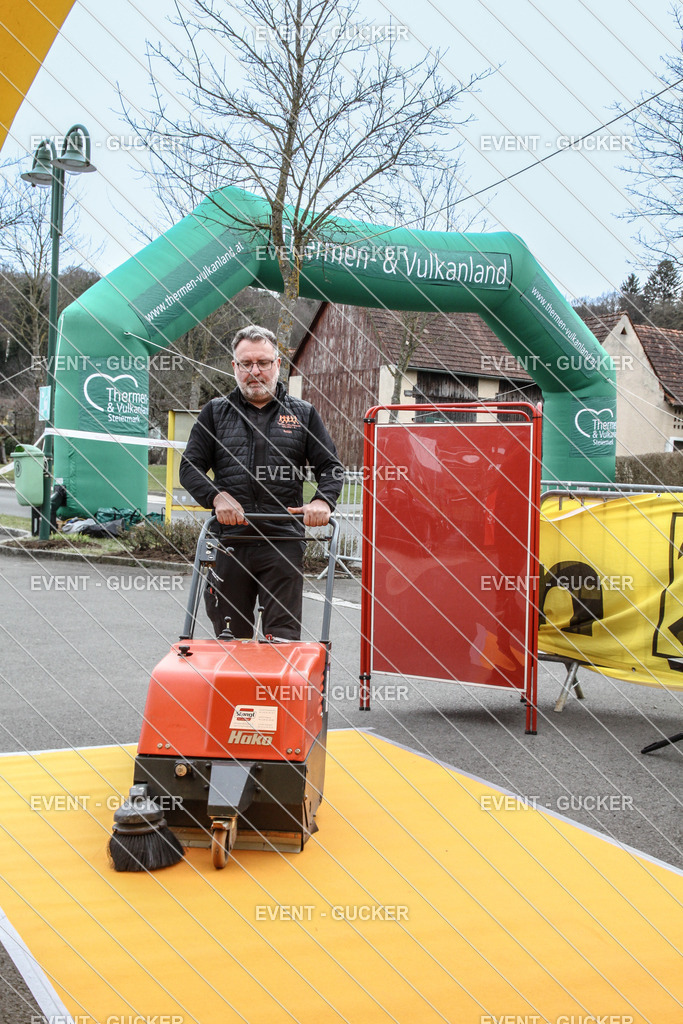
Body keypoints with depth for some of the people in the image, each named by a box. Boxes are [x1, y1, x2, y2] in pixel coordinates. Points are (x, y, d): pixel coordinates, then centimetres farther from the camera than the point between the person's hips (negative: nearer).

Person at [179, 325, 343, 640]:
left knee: (283, 637, -3)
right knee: (229, 637, 9)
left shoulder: (303, 414, 12)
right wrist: (216, 497, -12)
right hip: (229, 540, 1)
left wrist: (322, 501, -11)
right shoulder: (215, 413, 13)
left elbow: (331, 466, 10)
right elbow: (190, 467, 8)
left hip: (284, 544, -1)